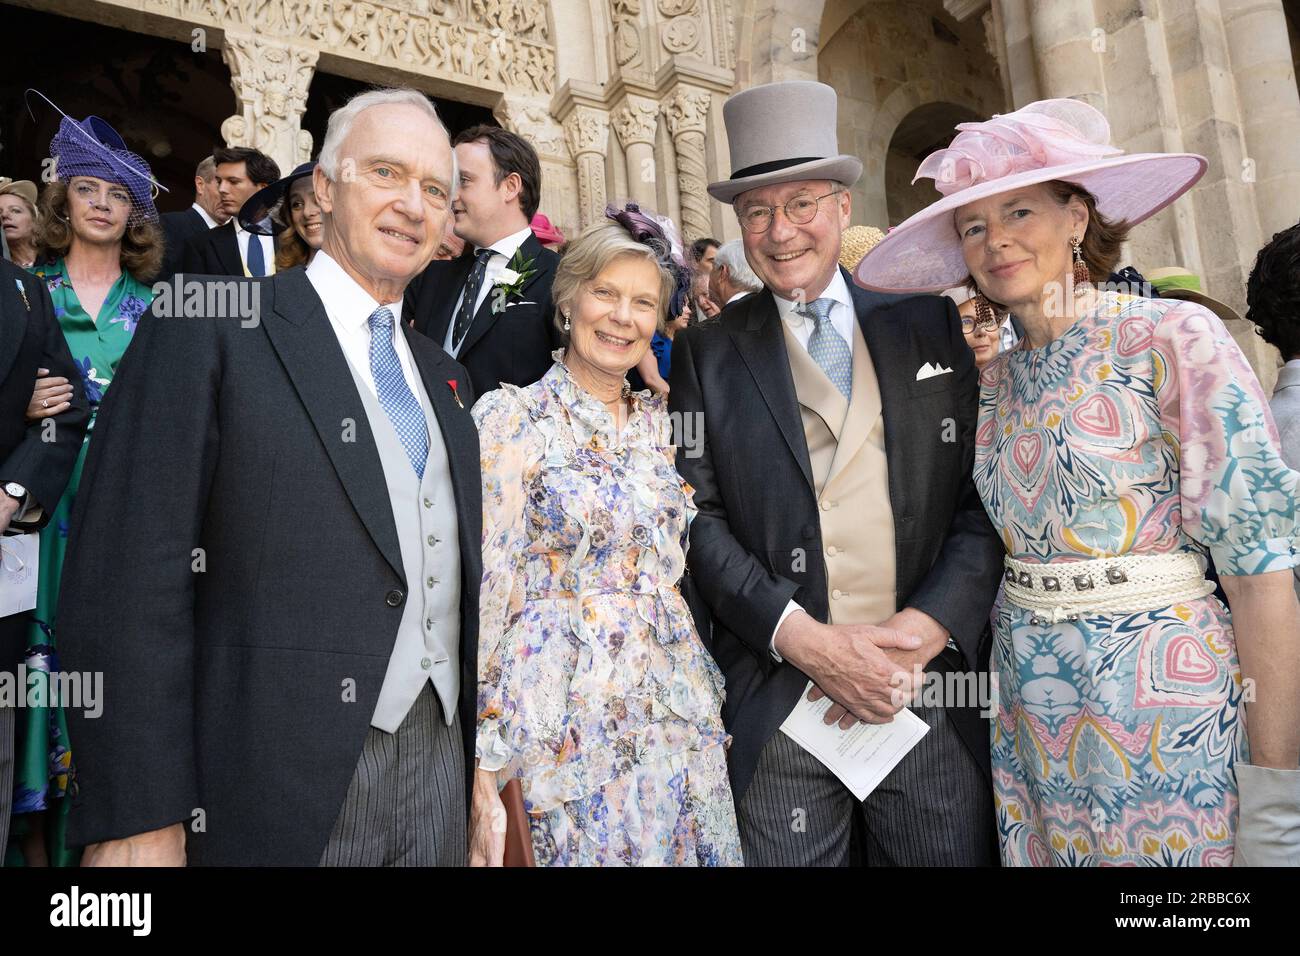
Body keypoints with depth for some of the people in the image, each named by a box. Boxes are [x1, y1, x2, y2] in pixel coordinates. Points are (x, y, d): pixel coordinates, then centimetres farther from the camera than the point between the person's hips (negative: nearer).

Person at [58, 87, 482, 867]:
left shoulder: (444, 377, 12)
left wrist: (481, 765, 14)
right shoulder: (209, 329, -6)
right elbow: (132, 576, -12)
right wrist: (138, 819, -15)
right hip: (278, 788, -5)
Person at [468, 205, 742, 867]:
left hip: (676, 713, 5)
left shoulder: (659, 421, 8)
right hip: (562, 724, -5)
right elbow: (485, 587, -11)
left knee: (680, 846, 14)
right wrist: (484, 762, -12)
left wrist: (711, 703, 13)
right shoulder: (510, 416, -8)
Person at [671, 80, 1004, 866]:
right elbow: (701, 516, -2)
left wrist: (926, 626, -10)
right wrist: (801, 638, -13)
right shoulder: (708, 353, 4)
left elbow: (987, 496, 3)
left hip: (934, 688, 1)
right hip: (778, 704, -1)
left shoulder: (929, 323, 7)